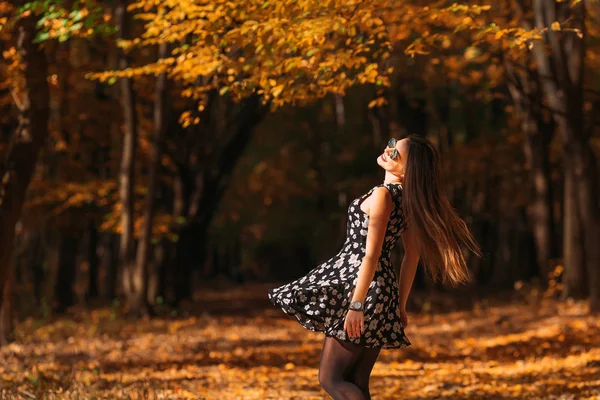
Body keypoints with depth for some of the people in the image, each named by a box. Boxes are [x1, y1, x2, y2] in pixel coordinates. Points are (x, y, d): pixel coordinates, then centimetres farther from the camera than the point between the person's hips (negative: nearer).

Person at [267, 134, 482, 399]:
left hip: (361, 285, -8)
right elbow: (412, 256, 14)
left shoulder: (383, 194, -15)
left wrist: (356, 305, -20)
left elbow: (371, 254, -19)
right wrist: (400, 305, 20)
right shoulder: (409, 199, 9)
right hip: (384, 290, 8)